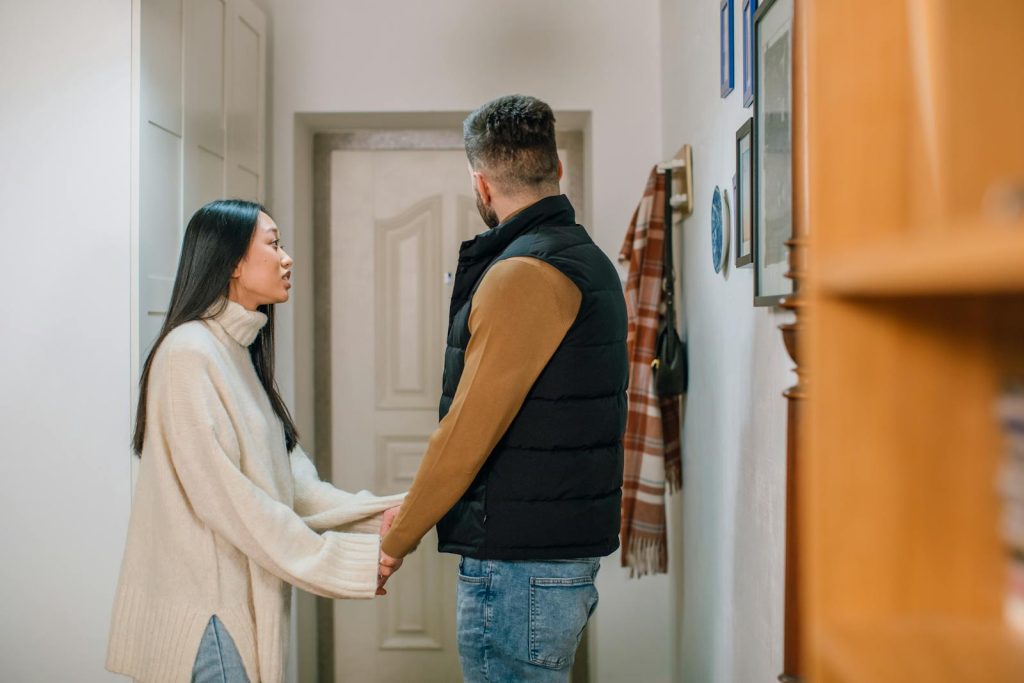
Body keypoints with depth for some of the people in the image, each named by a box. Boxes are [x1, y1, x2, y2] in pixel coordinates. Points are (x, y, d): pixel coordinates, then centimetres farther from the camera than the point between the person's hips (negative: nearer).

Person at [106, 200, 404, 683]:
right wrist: (344, 562, -18)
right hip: (203, 612, -9)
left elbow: (291, 481, 7)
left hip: (238, 602, 9)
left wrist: (376, 515, -6)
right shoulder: (189, 353, -14)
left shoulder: (240, 353, 14)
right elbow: (224, 496, -20)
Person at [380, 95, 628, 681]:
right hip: (569, 549, 10)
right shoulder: (589, 260, 13)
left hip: (519, 565, -10)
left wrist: (395, 544, -8)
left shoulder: (522, 274, -17)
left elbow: (467, 433, -19)